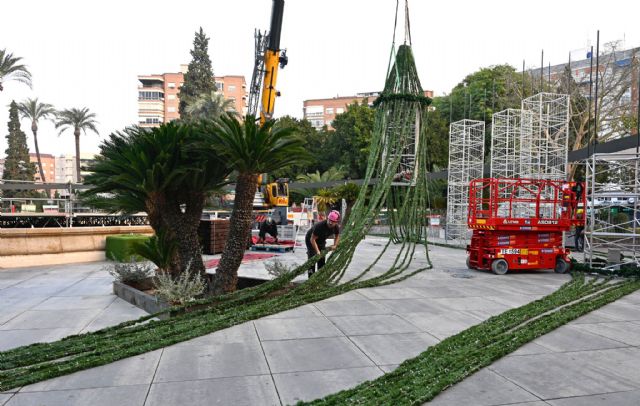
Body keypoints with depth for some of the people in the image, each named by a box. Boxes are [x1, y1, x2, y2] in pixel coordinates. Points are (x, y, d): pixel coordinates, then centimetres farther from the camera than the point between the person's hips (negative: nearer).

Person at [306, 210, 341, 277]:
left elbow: (337, 236, 2)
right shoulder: (320, 225, -40)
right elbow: (312, 239, -35)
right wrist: (317, 251, -39)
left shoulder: (336, 227, -21)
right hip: (310, 240, -6)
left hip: (321, 241, 6)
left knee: (322, 259, 8)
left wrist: (335, 245, -12)